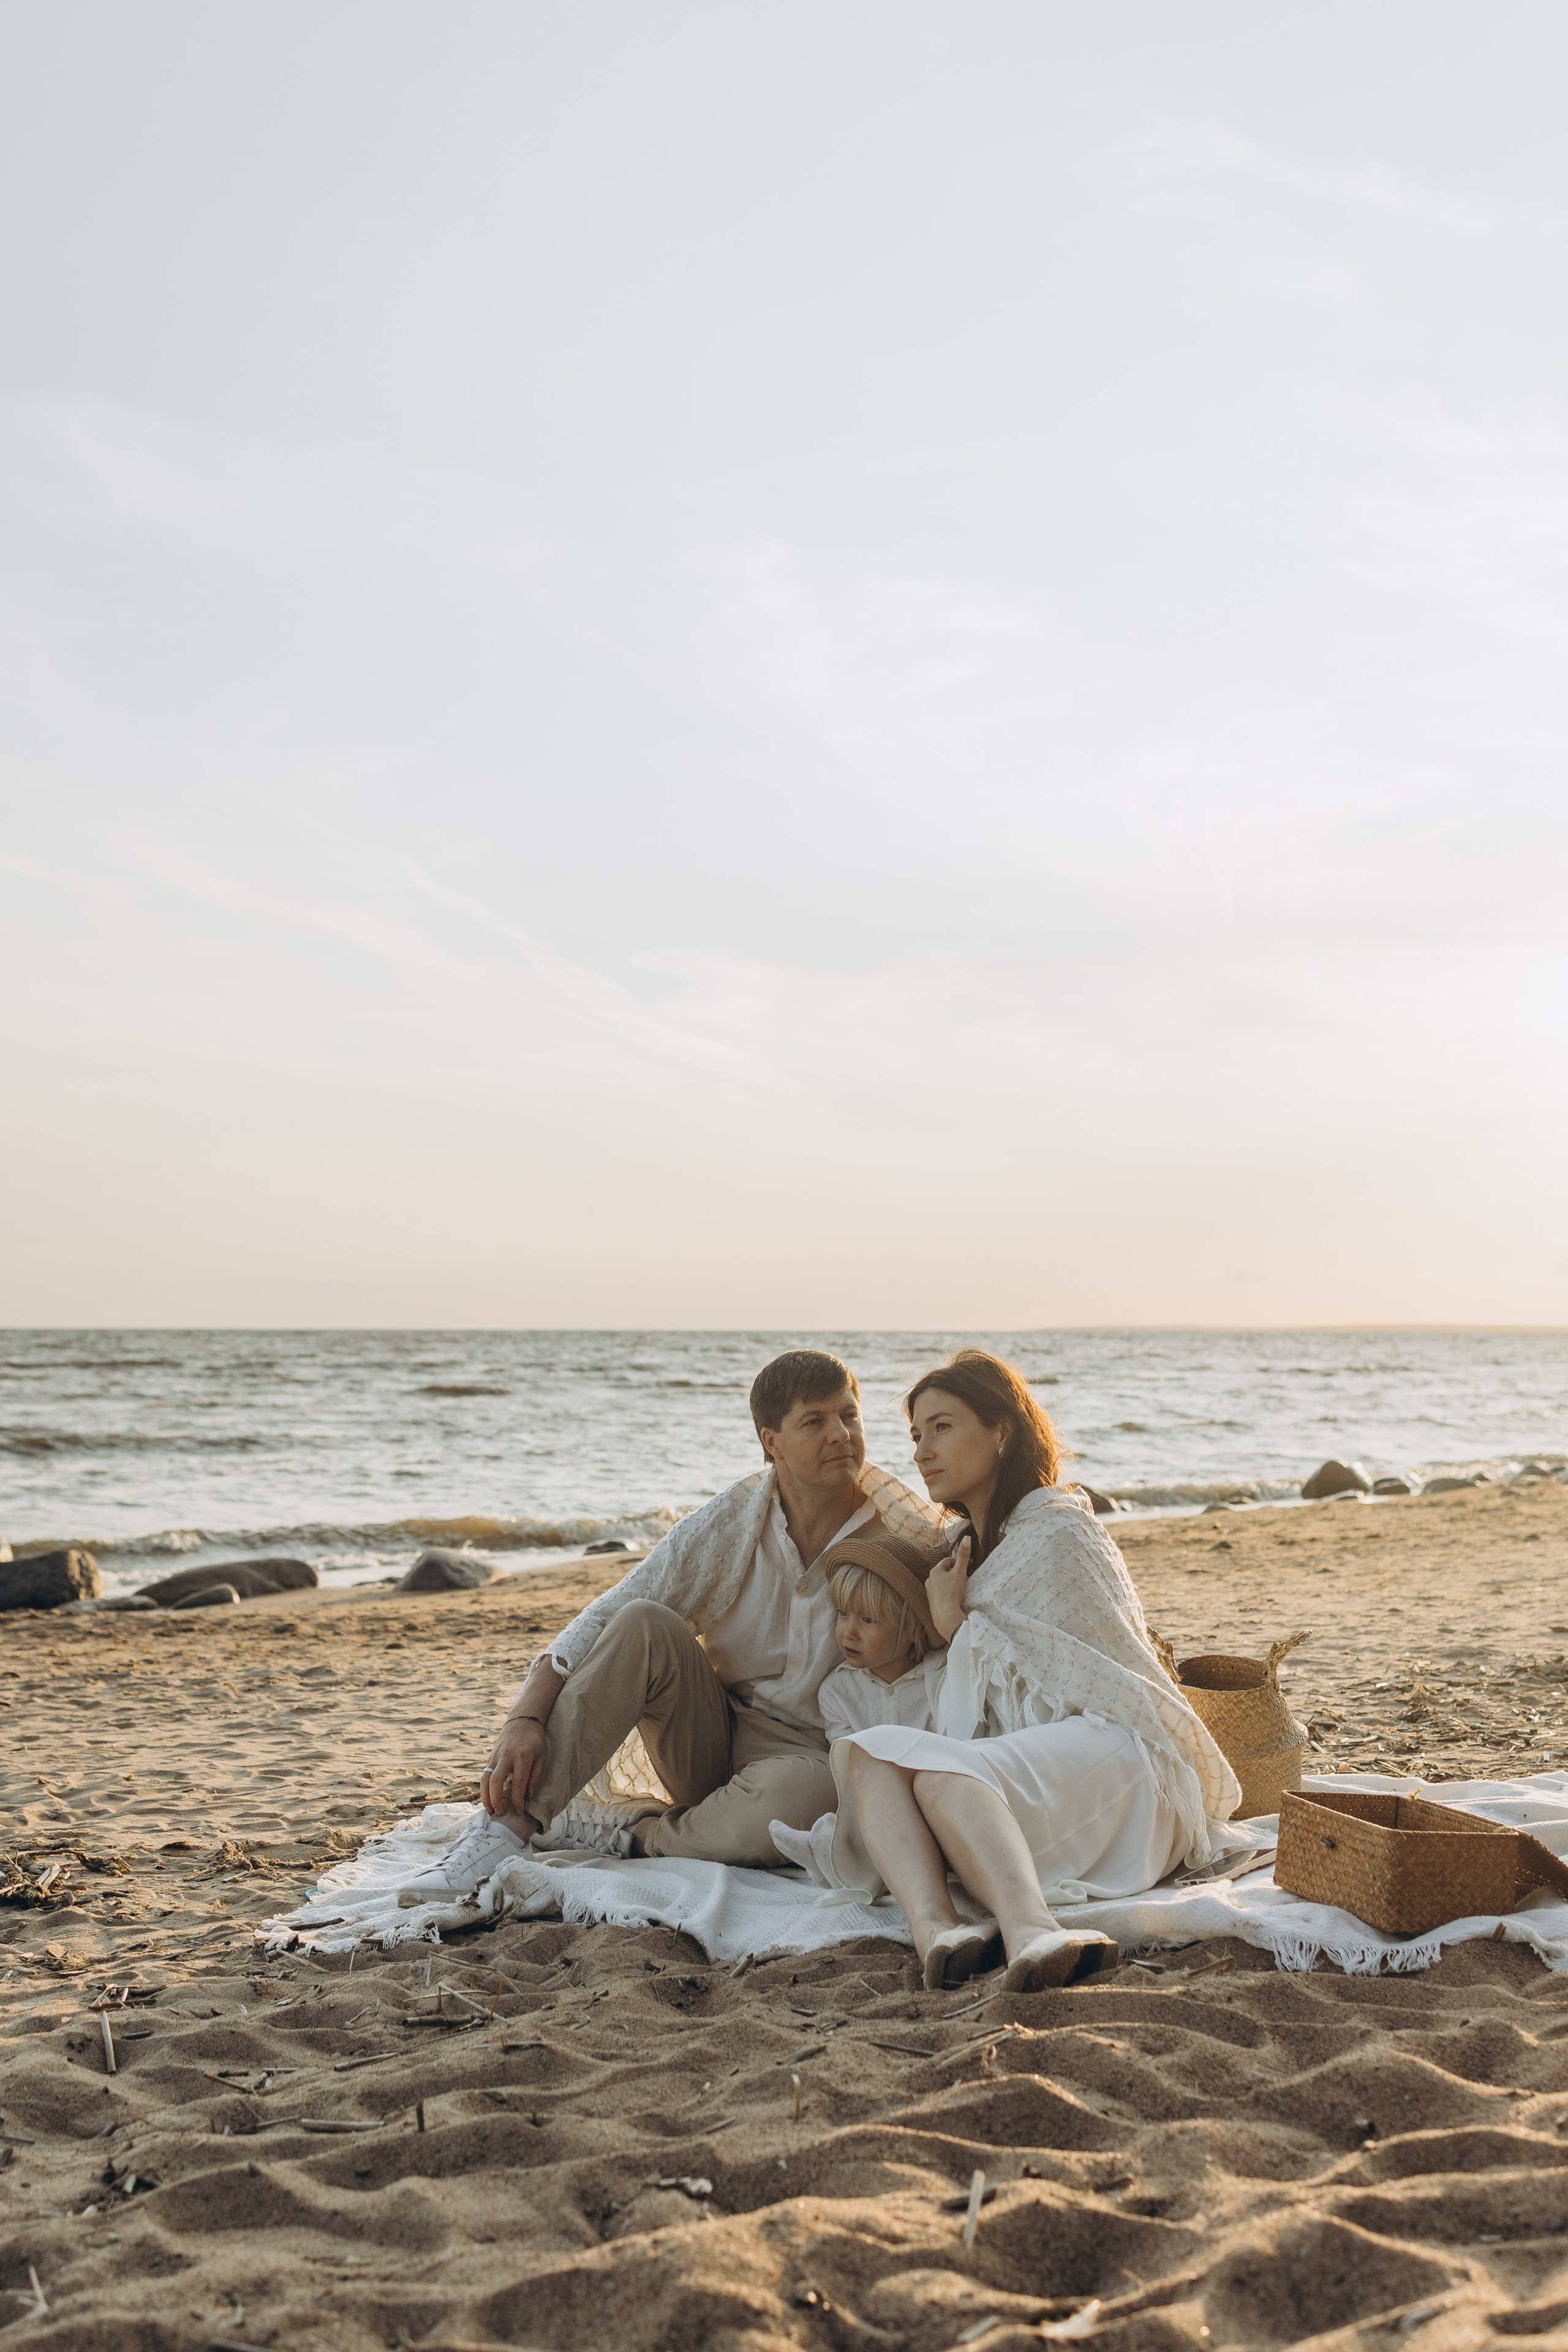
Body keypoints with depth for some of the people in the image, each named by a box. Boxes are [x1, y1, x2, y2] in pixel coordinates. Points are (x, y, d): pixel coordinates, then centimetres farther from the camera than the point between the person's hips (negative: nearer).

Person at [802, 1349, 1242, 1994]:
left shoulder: (1055, 1531, 0)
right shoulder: (974, 1543, 28)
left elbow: (1041, 1687, -2)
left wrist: (953, 1622, 7)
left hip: (1109, 1748, -7)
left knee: (943, 1773, -36)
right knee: (864, 1751, -22)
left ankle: (1030, 1934, -64)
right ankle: (934, 1930, -50)